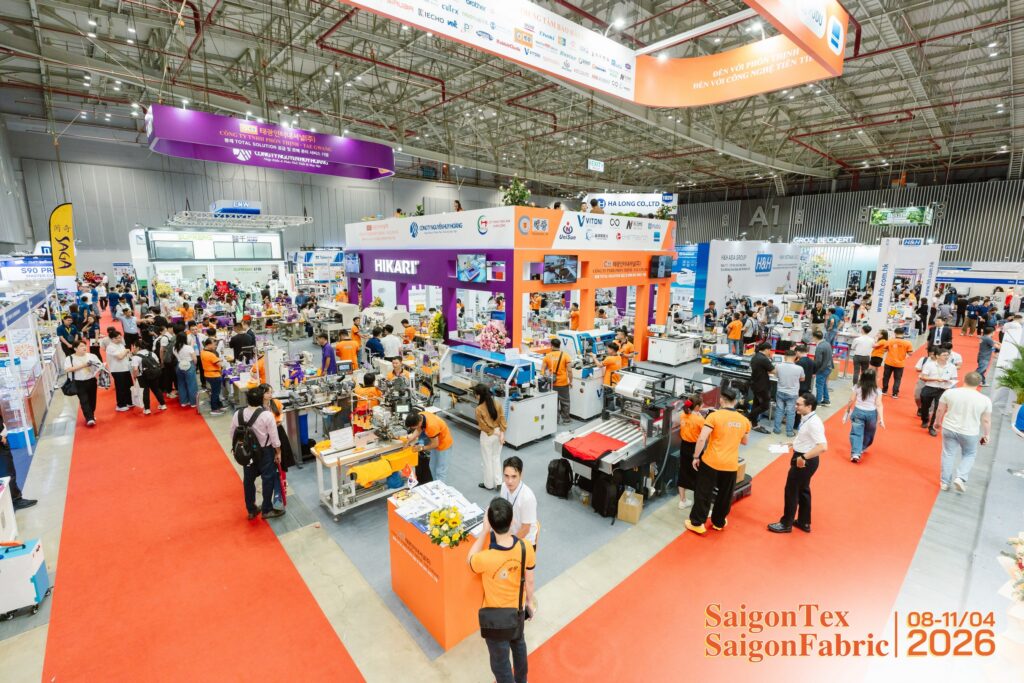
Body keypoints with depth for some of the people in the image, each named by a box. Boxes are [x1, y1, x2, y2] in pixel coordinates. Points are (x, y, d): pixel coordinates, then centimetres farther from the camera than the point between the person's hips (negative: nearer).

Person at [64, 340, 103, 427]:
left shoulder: (92, 356, 3)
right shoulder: (69, 358, -3)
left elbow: (100, 366, 3)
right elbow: (67, 369, -17)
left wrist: (101, 368, -21)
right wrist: (83, 365, -20)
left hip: (91, 381, 2)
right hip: (79, 383, -2)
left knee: (92, 399, 12)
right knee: (84, 401, -5)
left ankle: (91, 415, 31)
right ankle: (89, 418, -5)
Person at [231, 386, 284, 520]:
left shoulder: (237, 414, -8)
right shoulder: (267, 415, -21)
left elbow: (233, 435, 3)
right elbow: (274, 437, -16)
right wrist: (278, 453, -2)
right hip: (265, 452, -4)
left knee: (248, 479, 17)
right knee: (268, 479, 9)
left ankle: (251, 510, 29)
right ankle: (267, 510, 17)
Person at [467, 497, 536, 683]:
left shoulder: (486, 559, -40)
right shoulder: (526, 547, -28)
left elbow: (470, 560, -13)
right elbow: (529, 581, -9)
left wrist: (484, 530, -19)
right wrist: (530, 601, 11)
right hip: (518, 609, 5)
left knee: (499, 658, 23)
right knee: (518, 643, 34)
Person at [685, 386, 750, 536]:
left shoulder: (714, 416, -12)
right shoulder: (744, 420, 2)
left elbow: (702, 439, -18)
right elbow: (745, 441, 17)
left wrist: (696, 457, -8)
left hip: (711, 461, -4)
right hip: (731, 465, 4)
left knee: (703, 493, 9)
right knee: (725, 495, 20)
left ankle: (697, 523, 17)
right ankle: (719, 522, 36)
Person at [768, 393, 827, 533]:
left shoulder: (813, 423, -27)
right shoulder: (807, 419, 4)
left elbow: (823, 446, -34)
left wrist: (803, 457, -31)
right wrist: (794, 444, 10)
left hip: (805, 461, -10)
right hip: (804, 459, 10)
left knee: (792, 491, 4)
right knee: (803, 490, 21)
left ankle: (786, 524, 18)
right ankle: (804, 522, 36)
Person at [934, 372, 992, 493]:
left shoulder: (949, 393, -9)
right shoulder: (985, 400, -10)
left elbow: (940, 410, 0)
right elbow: (986, 421, -3)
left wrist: (938, 422, 16)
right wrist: (987, 435, 11)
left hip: (949, 429, 1)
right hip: (970, 433, 0)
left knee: (948, 454, 13)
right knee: (969, 455, 21)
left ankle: (944, 482, 18)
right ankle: (960, 478, 5)